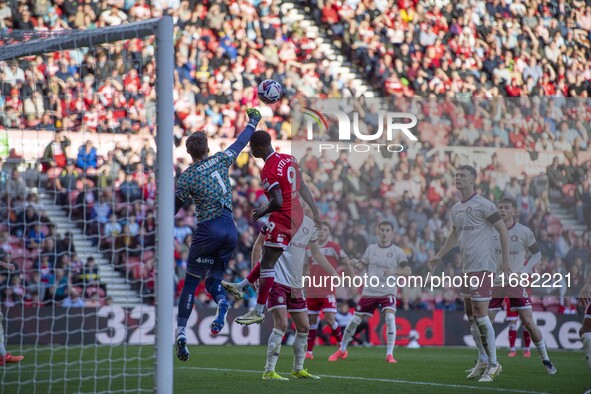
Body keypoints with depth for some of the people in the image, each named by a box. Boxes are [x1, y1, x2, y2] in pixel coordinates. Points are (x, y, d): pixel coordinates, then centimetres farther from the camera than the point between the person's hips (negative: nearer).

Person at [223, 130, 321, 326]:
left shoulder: (268, 171, -20)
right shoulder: (289, 159, 6)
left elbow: (277, 202, -25)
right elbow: (303, 188, 13)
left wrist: (263, 211, -5)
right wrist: (315, 212, 20)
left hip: (283, 219, -10)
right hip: (297, 214, 10)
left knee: (267, 264, -3)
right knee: (268, 256, 21)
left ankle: (258, 311, 1)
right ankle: (240, 287, 37)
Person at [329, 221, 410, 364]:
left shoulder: (397, 251, -1)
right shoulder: (371, 249, 8)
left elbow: (407, 271, -9)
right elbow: (363, 265, 9)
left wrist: (393, 271, -27)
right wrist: (356, 263, -14)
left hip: (388, 292, -2)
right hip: (369, 291, 3)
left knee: (390, 317, -24)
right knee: (355, 320, 4)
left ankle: (389, 354, -16)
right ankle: (342, 350, 24)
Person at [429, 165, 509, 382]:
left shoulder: (482, 205, -10)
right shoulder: (456, 209, 14)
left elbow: (502, 229, -9)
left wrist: (505, 259, -12)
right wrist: (439, 256, 33)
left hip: (482, 267, -9)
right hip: (466, 267, 9)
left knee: (480, 315, -11)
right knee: (471, 316, 11)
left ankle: (493, 364, -5)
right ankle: (483, 360, 21)